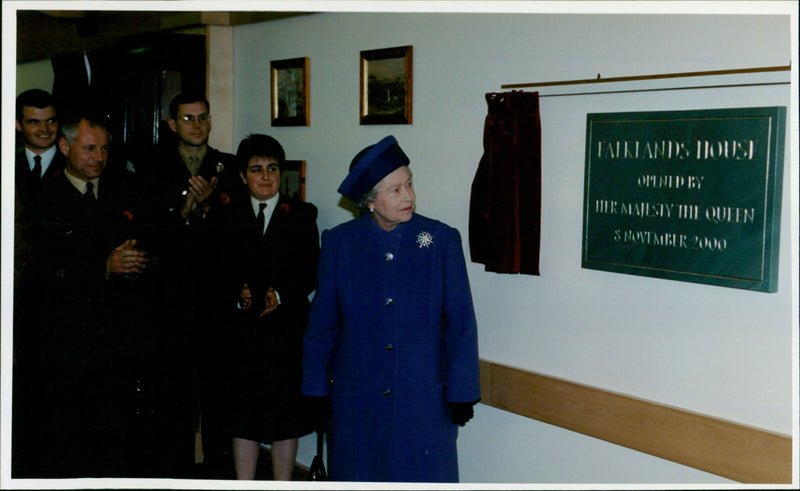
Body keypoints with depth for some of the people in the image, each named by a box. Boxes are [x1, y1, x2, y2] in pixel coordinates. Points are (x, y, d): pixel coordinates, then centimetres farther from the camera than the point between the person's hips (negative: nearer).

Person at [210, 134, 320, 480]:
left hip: (286, 329, -1)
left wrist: (281, 295, -15)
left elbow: (311, 273, 0)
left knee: (285, 414, 5)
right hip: (240, 331, 1)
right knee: (242, 415, 6)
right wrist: (238, 295, -14)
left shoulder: (302, 215, 5)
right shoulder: (226, 215, 8)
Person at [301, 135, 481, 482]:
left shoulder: (441, 240, -3)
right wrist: (317, 388, 6)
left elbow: (461, 323, -1)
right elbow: (321, 323, 5)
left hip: (424, 399, -1)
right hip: (356, 399, 1)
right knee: (358, 476, 9)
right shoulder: (339, 242, -1)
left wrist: (461, 392, -3)